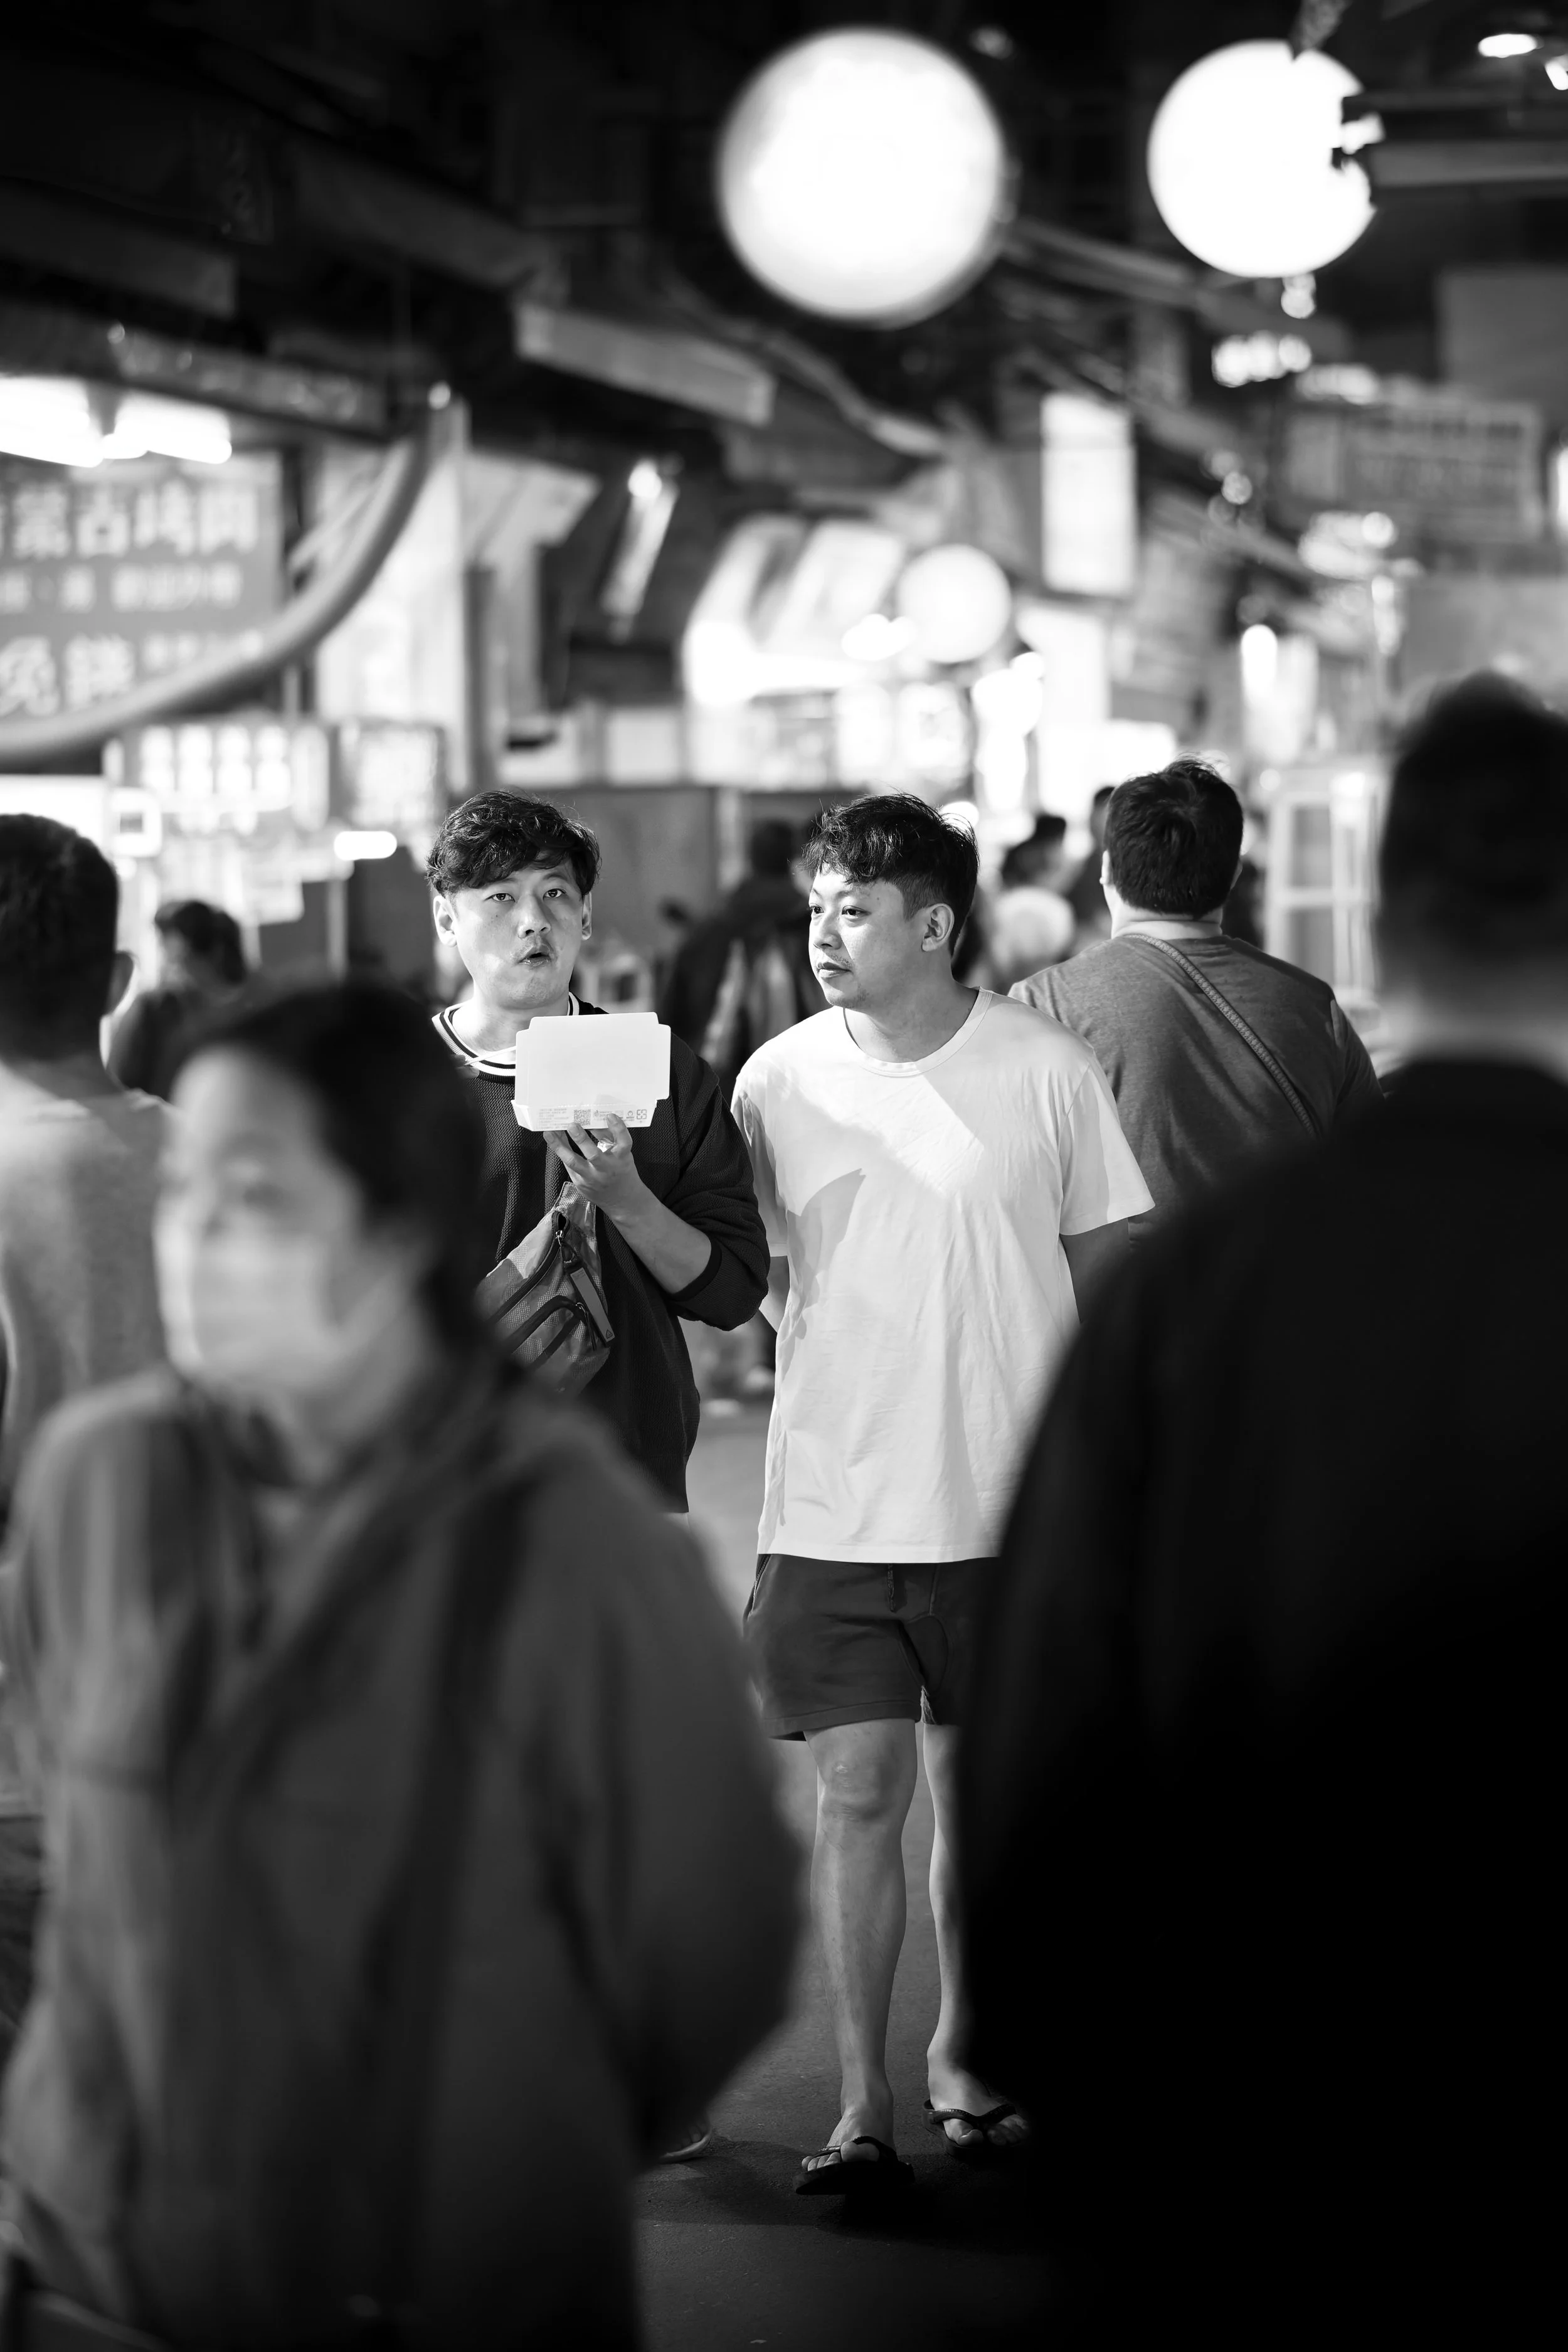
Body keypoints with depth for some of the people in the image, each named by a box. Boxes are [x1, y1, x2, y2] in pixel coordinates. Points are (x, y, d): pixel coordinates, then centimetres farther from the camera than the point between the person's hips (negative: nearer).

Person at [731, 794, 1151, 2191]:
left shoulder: (1047, 1072, -4)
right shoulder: (778, 1082, 0)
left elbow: (1112, 1273, 5)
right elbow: (754, 1279, 12)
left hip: (1004, 1510, 0)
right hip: (832, 1511, 1)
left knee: (983, 1796, 11)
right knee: (858, 1798, -2)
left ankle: (963, 2051, 31)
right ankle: (863, 2109, 6)